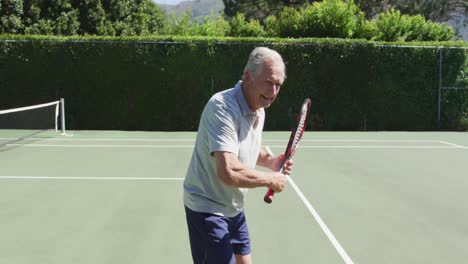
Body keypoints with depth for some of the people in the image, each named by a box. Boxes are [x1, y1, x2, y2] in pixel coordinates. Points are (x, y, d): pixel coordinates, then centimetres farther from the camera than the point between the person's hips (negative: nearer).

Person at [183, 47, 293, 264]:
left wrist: (270, 161, 0)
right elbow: (228, 172, -39)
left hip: (234, 207, 9)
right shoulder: (222, 107, -28)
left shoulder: (258, 111, 3)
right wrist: (270, 179, -24)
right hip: (207, 208, -9)